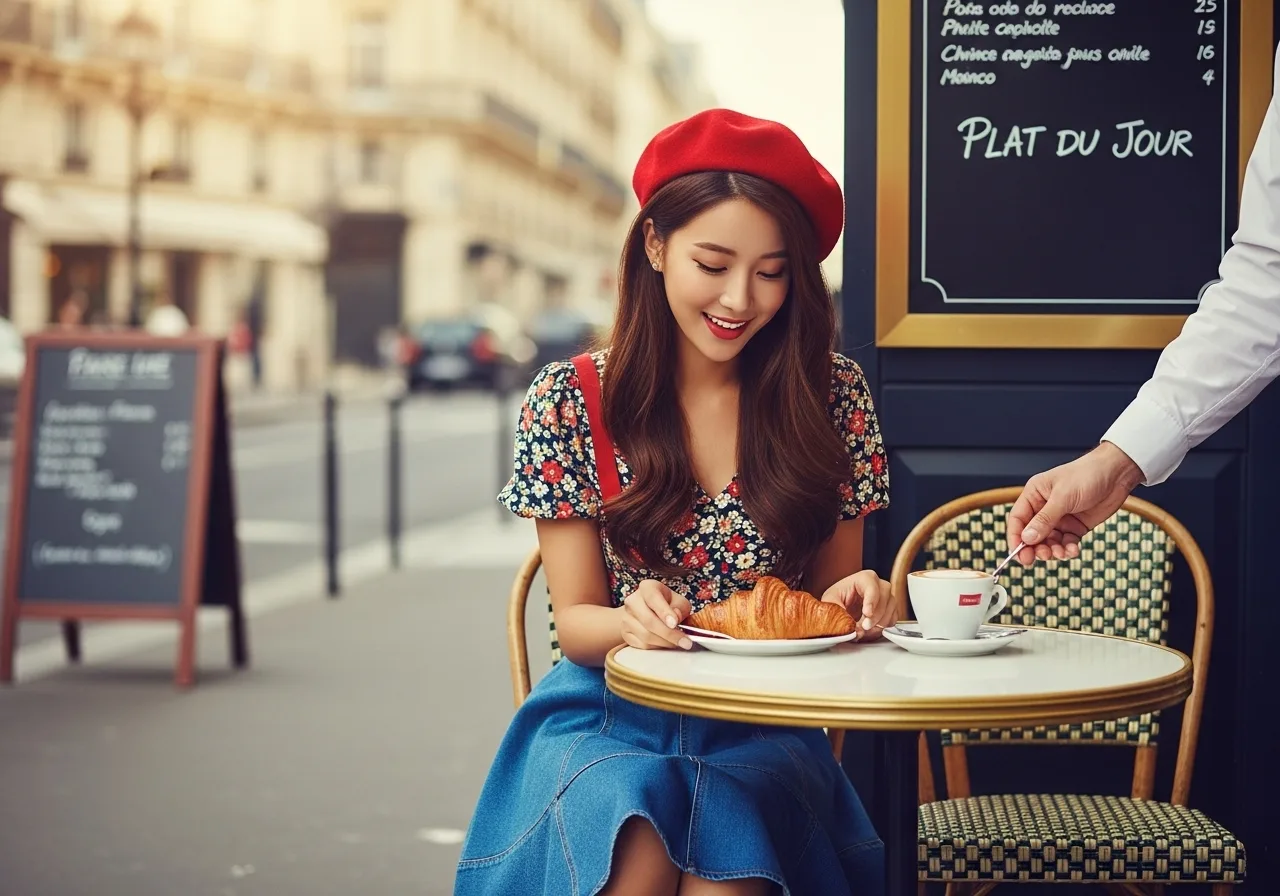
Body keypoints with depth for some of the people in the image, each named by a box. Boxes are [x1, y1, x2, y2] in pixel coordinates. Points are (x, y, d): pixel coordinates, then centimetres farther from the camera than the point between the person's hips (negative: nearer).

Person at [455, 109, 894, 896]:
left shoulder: (831, 394, 1)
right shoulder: (569, 402, -2)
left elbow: (832, 589, 9)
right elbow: (574, 619, 0)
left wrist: (855, 599, -15)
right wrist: (630, 622, -23)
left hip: (762, 735, 1)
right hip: (608, 719, 0)